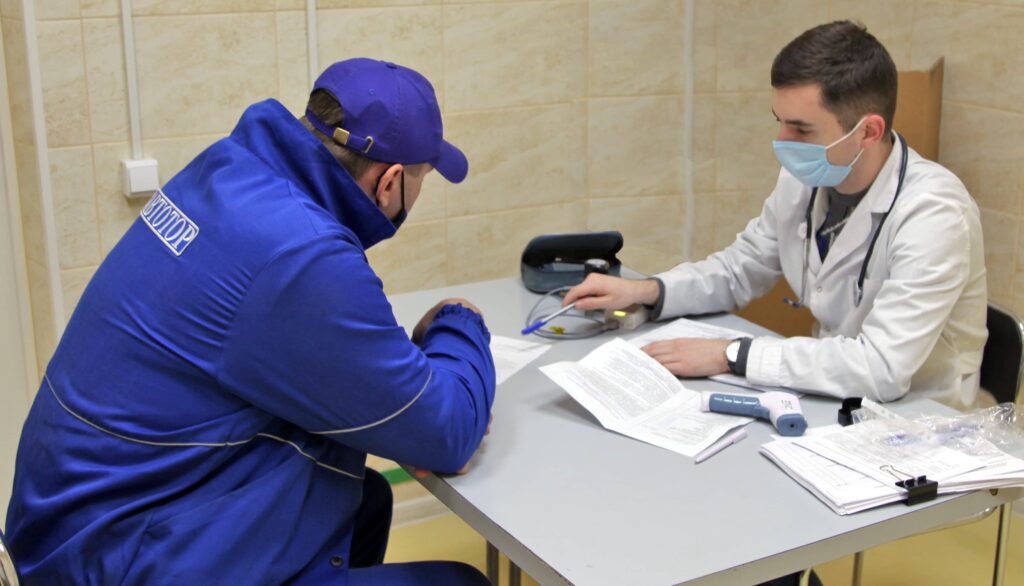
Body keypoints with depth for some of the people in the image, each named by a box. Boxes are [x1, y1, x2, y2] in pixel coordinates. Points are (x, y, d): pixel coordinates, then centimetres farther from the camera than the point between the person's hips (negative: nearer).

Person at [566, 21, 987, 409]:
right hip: (834, 398, 6)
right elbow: (741, 269, 10)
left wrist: (730, 355, -28)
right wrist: (645, 291, -8)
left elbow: (883, 366, -32)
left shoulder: (932, 213, -26)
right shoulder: (803, 179, -6)